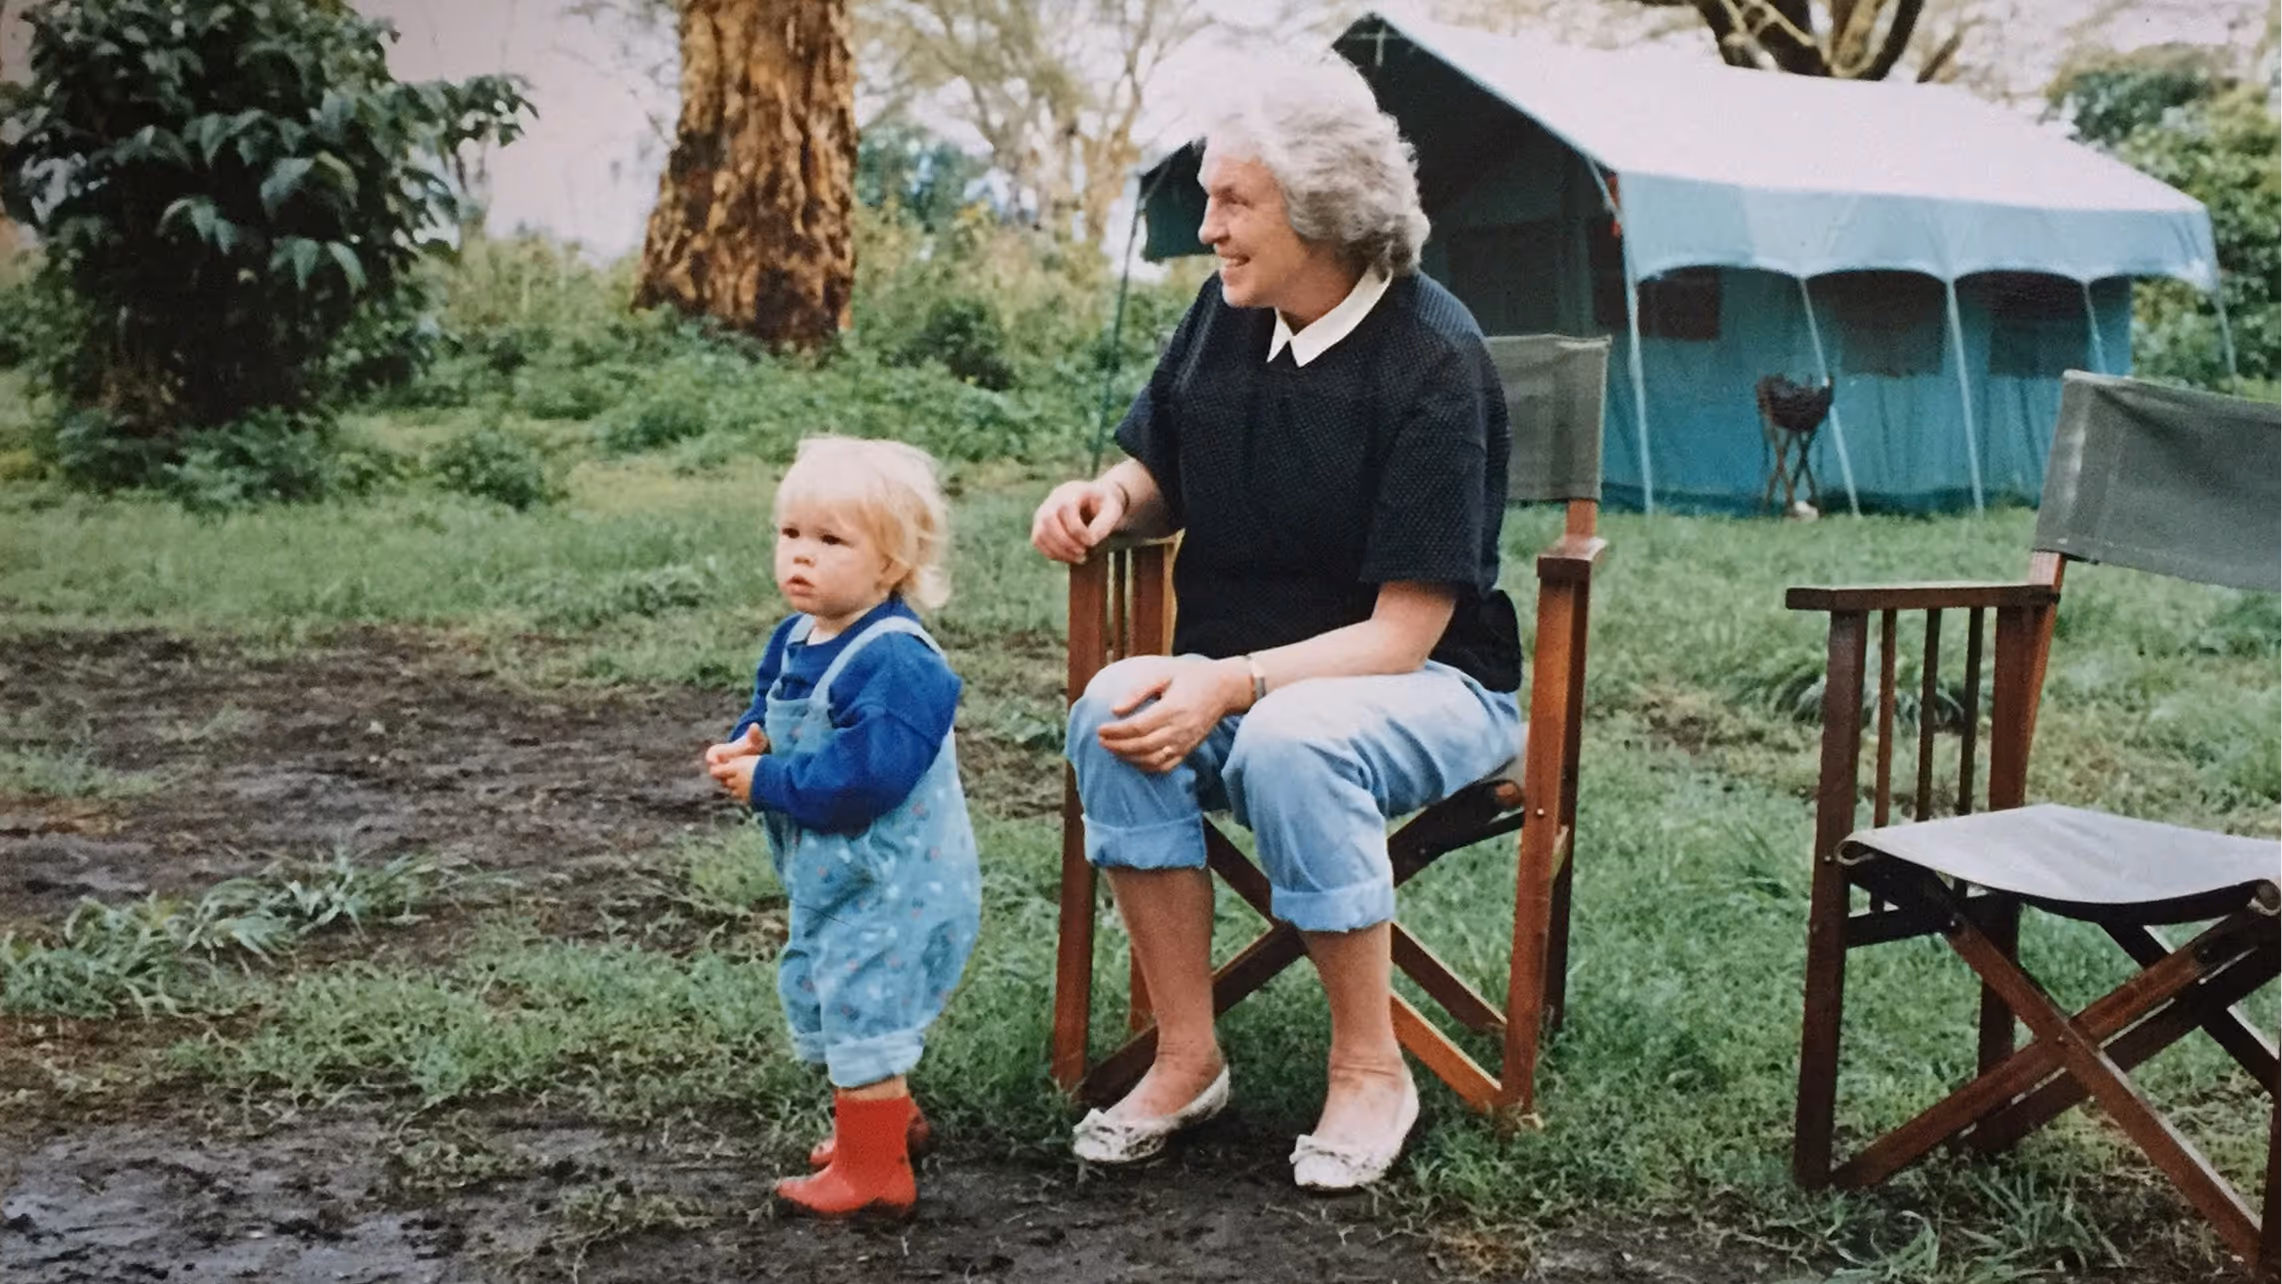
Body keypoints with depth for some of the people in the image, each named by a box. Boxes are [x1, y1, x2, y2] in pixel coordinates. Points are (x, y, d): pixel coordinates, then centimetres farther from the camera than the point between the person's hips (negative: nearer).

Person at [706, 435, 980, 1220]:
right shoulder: (794, 642, 3)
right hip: (830, 878, 10)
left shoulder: (897, 662, -27)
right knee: (813, 991, 24)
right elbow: (769, 709, 20)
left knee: (861, 1008, -3)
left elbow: (865, 773, -36)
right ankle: (888, 1118, 44)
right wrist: (746, 746, -4)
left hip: (894, 885, -10)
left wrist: (766, 782, -25)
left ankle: (874, 1170, 15)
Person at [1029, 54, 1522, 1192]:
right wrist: (1102, 499, -9)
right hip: (1237, 678, 5)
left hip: (1432, 689, -5)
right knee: (1112, 711, -26)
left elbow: (1402, 632, -20)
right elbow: (1157, 480, 15)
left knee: (1291, 742, -37)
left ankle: (1370, 1069, -15)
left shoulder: (1432, 361, -19)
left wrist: (1236, 683, -32)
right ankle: (1186, 1055, -14)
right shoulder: (1224, 317, 0)